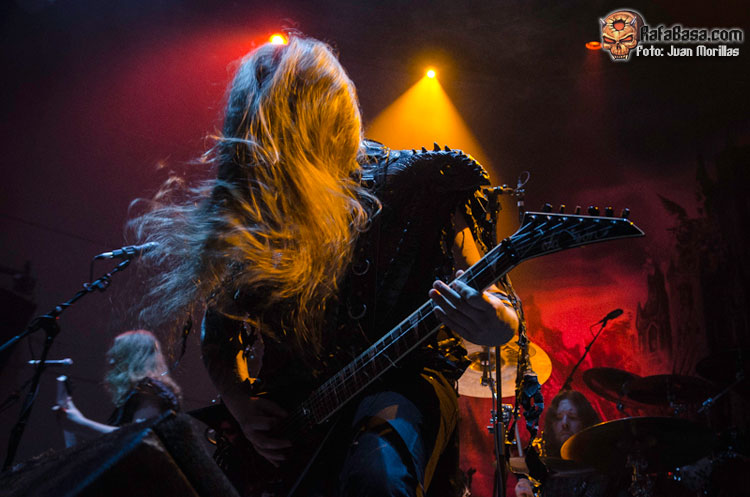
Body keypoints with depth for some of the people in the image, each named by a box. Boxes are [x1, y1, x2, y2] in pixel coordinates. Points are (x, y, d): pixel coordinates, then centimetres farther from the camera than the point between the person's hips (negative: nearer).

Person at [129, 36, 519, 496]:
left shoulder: (416, 181, -6)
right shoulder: (238, 213, -2)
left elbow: (489, 293, -5)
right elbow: (218, 335, 8)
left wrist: (496, 323, -29)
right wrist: (240, 402, -8)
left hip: (399, 374, -3)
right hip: (288, 400, 4)